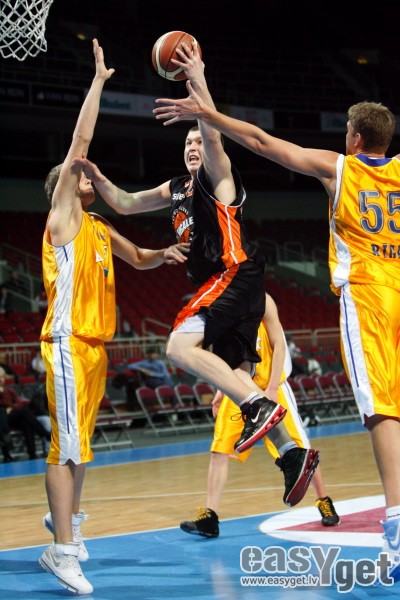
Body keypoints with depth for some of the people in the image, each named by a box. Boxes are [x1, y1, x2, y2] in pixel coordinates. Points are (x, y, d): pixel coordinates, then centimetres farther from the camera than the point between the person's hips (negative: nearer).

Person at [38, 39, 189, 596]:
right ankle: (62, 551, -16)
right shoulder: (62, 216, -3)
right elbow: (80, 140, -9)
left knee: (79, 442, 18)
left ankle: (67, 517, 35)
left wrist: (165, 254, 9)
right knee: (70, 445, -13)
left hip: (96, 345, 8)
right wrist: (98, 80, -5)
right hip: (69, 344, -8)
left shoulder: (100, 228, 18)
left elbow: (139, 260, 32)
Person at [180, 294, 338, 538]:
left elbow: (279, 346, -11)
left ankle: (325, 503, 18)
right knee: (219, 451, -6)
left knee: (299, 448, 1)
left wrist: (271, 389, -17)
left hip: (270, 387, -5)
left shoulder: (261, 301, -8)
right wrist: (221, 390, 10)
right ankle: (209, 518, -7)